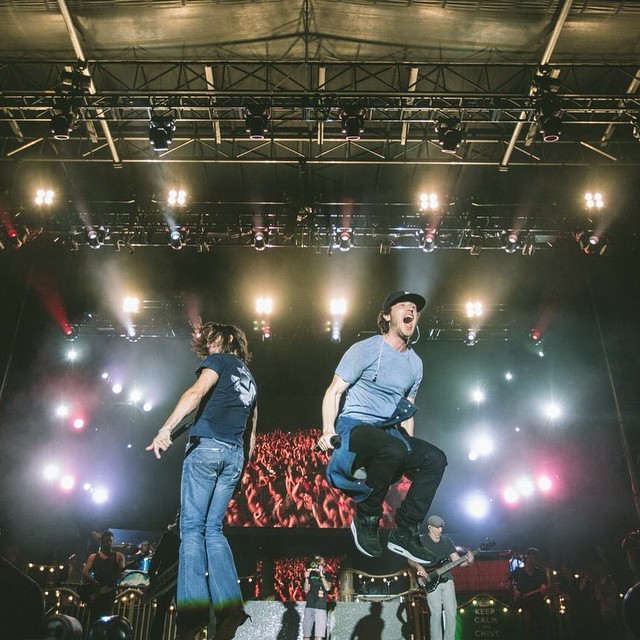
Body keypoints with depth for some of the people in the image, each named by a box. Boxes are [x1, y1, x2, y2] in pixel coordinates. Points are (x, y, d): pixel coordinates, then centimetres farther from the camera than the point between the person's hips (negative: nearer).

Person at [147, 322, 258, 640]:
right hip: (235, 454, 6)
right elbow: (252, 426, 27)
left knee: (192, 527, -6)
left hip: (206, 446, -6)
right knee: (213, 529, 6)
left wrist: (166, 428, -26)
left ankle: (194, 612, -16)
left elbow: (196, 393, -15)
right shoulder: (249, 378, 25)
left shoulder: (219, 360, 4)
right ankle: (229, 606, -6)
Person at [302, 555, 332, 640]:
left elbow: (328, 588, -9)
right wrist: (306, 578, -7)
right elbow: (306, 590, 8)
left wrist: (321, 575, -19)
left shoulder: (327, 576, 8)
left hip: (321, 608, -2)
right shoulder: (311, 574, 12)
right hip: (309, 607, 2)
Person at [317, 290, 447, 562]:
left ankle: (404, 533, -5)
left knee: (435, 459, -13)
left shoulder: (415, 363, 14)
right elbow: (334, 391, -8)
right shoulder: (365, 349, -5)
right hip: (354, 426, -7)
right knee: (392, 449, -36)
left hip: (389, 432, 7)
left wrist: (410, 452, 16)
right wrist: (328, 431, -21)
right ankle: (366, 519, -14)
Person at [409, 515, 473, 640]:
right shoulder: (422, 541, -1)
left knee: (451, 613, 2)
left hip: (447, 580, 4)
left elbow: (457, 560, 4)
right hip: (431, 582, -4)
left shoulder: (447, 540, 9)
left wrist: (468, 562, -16)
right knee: (436, 614, -7)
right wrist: (418, 566, -20)